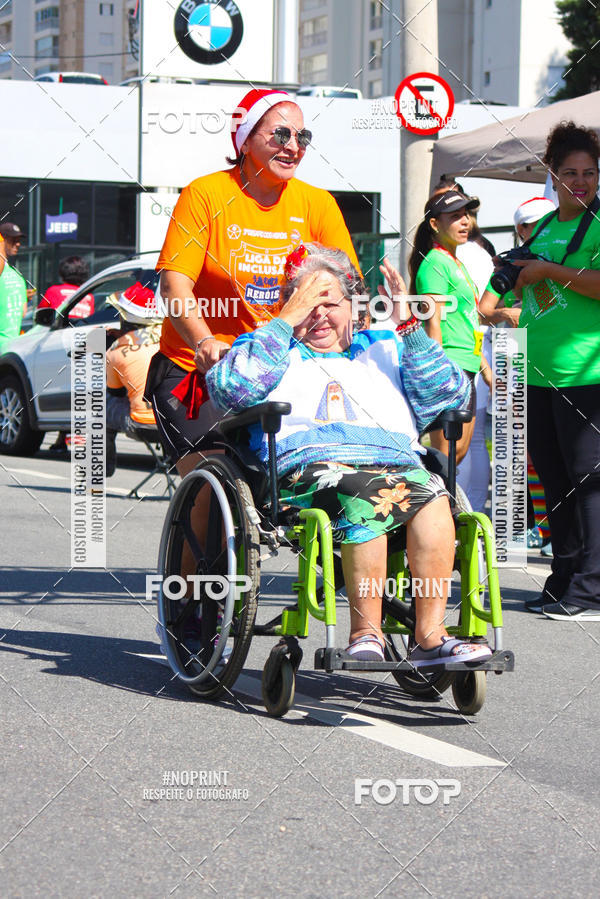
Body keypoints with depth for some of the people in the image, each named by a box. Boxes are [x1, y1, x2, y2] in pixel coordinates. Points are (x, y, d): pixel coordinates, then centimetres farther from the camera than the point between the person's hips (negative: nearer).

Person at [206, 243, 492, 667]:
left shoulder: (385, 348, 33)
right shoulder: (268, 349, 27)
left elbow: (451, 395, 19)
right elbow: (230, 388, 3)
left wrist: (409, 326, 11)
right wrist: (287, 321, 6)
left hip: (398, 465, 3)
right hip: (310, 466, -3)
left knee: (430, 494, -34)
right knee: (364, 495, -38)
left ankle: (430, 635, -35)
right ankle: (365, 632, -32)